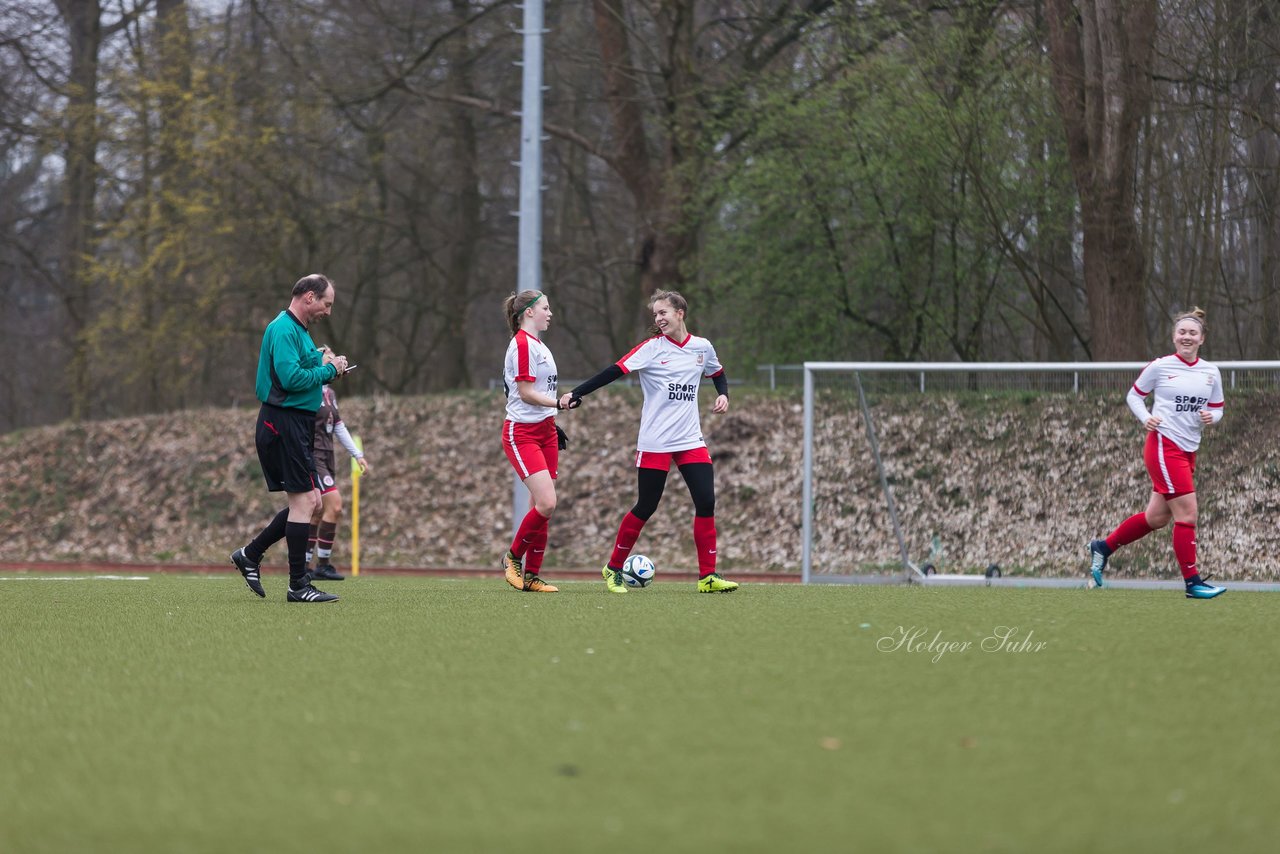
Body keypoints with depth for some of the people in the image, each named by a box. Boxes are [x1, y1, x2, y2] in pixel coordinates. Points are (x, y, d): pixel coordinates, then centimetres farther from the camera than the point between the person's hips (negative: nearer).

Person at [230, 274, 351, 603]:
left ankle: (250, 555, 18)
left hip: (295, 426, 11)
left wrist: (323, 365, 8)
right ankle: (298, 585, -6)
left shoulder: (297, 330, 19)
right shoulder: (284, 329, -14)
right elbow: (291, 378, -25)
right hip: (284, 424, -11)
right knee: (305, 500, -9)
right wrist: (329, 369, -12)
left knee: (310, 502, 11)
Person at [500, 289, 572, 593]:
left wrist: (553, 424, 23)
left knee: (544, 507, 5)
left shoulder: (537, 345, 17)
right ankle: (513, 557, 3)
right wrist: (558, 403, -24)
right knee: (546, 503, -18)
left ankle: (531, 576, 10)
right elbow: (526, 393, -17)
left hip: (544, 431, 10)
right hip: (522, 434, -10)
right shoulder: (522, 344, -13)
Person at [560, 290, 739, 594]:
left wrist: (723, 395, 3)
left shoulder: (702, 348, 5)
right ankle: (613, 568, 17)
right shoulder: (651, 348, -7)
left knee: (706, 502, -6)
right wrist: (576, 394, -21)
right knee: (645, 508, -1)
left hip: (691, 441, 4)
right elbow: (615, 371, -13)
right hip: (655, 442, -4)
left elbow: (718, 374, 24)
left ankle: (707, 577, 1)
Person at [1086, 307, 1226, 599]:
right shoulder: (1160, 366, -5)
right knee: (1187, 512, -12)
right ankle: (1192, 581, -6)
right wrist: (1146, 418, -12)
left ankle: (1103, 547, 30)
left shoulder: (1211, 373, 8)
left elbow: (1217, 409, 16)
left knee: (1157, 517, 11)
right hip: (1163, 445, -6)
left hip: (1188, 451, 6)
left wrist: (1211, 416, -8)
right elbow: (1134, 395, 6)